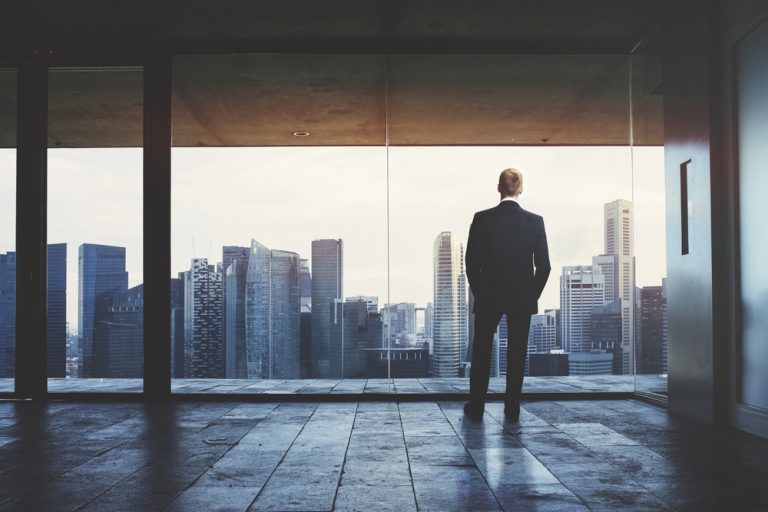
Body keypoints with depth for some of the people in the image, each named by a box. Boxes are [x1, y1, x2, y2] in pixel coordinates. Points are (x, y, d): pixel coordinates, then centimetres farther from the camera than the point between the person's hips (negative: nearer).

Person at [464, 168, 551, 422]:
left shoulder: (482, 219, -8)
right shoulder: (535, 221, -5)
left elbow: (472, 262, -6)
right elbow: (543, 265, -4)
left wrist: (479, 292, 7)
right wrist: (533, 294, 9)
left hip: (489, 296, -1)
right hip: (523, 297, 1)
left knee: (481, 353, 12)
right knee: (517, 353, 8)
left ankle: (476, 408, 17)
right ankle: (512, 409, 12)